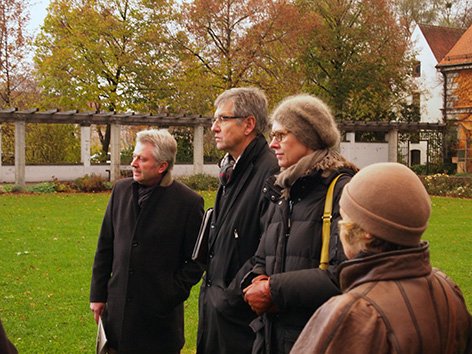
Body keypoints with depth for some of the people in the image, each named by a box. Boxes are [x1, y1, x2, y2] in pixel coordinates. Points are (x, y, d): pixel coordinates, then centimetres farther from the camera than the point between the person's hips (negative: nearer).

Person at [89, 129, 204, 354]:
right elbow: (105, 246, 9)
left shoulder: (188, 202, -11)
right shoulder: (121, 190, 3)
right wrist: (98, 294, 9)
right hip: (117, 308, 4)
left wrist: (172, 295, -9)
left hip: (160, 313, -4)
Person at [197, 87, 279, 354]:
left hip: (239, 313, -9)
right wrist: (211, 289, 12)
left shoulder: (271, 172, -20)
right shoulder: (232, 171, 12)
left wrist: (228, 298, -18)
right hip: (216, 304, 9)